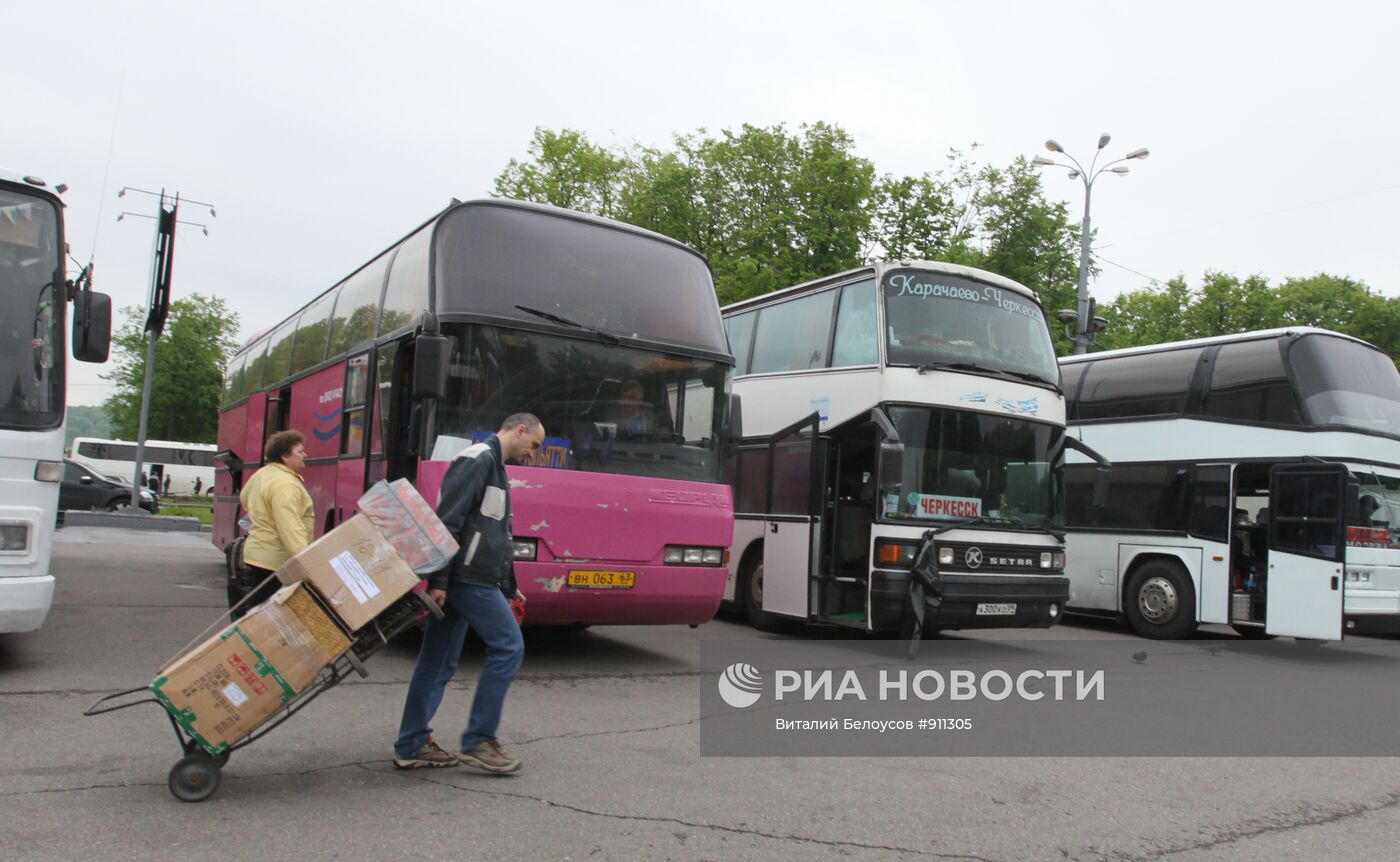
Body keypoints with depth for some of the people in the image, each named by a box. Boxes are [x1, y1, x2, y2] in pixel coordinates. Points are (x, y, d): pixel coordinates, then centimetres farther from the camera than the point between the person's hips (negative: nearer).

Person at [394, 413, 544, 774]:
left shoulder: (492, 465, 24)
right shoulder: (480, 457, -8)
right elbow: (449, 519, -18)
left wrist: (508, 587, 29)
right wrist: (438, 579, -22)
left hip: (460, 579, 10)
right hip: (468, 577, -10)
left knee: (439, 662, 12)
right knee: (508, 646, -6)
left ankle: (411, 746, 18)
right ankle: (478, 741, 0)